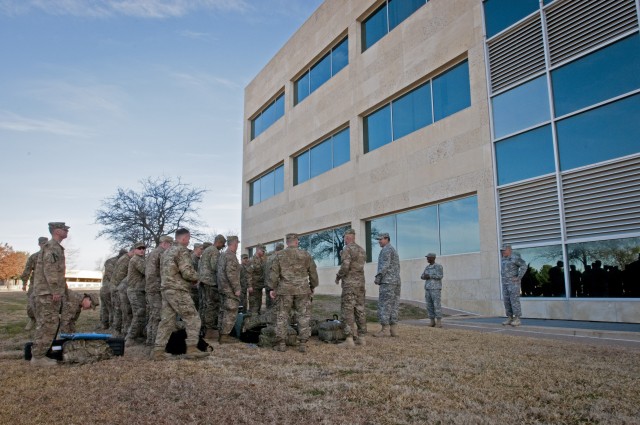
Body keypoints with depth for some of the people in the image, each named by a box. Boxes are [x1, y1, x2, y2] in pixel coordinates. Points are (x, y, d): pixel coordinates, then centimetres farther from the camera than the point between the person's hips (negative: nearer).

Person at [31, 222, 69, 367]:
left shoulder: (55, 247, 19)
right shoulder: (52, 246, -12)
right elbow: (50, 270, -21)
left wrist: (62, 290, 21)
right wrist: (55, 291, -23)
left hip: (48, 292, 10)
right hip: (49, 292, -10)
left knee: (44, 325, 12)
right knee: (48, 325, -8)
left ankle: (39, 354, 17)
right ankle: (38, 356, -5)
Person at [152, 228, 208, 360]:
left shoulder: (166, 252, 18)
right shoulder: (182, 250, -10)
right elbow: (187, 272, -20)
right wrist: (196, 277, 1)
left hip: (166, 290, 9)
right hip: (179, 291, -9)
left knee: (167, 321, 9)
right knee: (193, 319, -2)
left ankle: (158, 350, 7)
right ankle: (191, 348, -5)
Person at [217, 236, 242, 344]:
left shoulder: (222, 256, 14)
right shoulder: (231, 256, -16)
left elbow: (218, 272, 18)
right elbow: (231, 274, -22)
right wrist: (237, 289, -19)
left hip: (222, 288, 10)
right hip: (230, 289, -10)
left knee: (223, 311, 14)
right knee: (231, 313, -5)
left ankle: (221, 334, 20)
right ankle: (224, 336, -4)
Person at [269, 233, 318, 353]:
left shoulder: (280, 255, 1)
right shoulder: (305, 255, 2)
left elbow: (274, 274, -1)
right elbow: (313, 273, 6)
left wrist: (273, 288, 6)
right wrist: (312, 287, 18)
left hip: (285, 290, 0)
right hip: (302, 290, 0)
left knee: (282, 316, 7)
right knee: (303, 316, 5)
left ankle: (281, 343, 6)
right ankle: (303, 344, 4)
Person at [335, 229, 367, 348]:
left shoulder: (347, 249, -12)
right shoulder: (362, 250, 14)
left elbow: (345, 267, -23)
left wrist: (338, 277, -5)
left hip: (349, 284, -8)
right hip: (360, 284, 8)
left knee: (347, 311, -6)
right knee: (359, 310, 10)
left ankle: (349, 340, -9)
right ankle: (361, 338, 12)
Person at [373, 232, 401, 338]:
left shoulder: (386, 249, -8)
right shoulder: (394, 250, 23)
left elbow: (385, 265, -18)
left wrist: (377, 278, -15)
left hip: (387, 281, -10)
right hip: (396, 281, 10)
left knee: (384, 305, -9)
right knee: (393, 305, 7)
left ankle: (384, 330, -11)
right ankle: (394, 330, 5)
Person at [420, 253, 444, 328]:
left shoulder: (438, 266, -7)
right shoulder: (427, 267, 15)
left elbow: (440, 276, -20)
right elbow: (422, 277, 13)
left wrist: (430, 276, -18)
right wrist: (425, 277, -11)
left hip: (436, 288, -7)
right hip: (428, 288, 7)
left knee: (437, 305, -8)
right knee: (429, 306, 5)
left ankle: (439, 323, -3)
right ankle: (432, 322, 11)